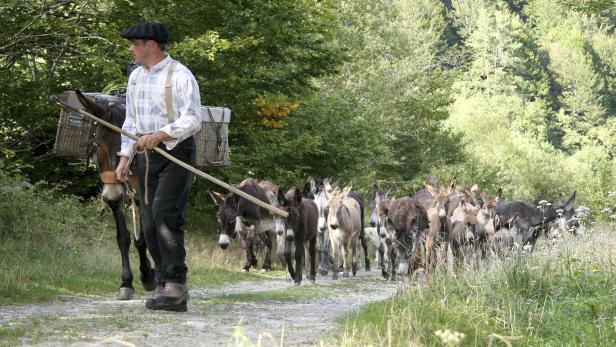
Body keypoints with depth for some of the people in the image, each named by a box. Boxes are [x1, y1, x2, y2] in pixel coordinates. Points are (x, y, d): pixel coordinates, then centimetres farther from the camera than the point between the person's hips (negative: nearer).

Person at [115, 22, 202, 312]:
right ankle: (167, 288, 10)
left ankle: (176, 286, -20)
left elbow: (192, 119, -19)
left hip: (176, 151, -8)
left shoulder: (180, 76, -10)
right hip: (147, 156, 8)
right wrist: (124, 158, 11)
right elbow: (131, 121, 19)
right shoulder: (136, 76, 14)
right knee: (150, 224, 3)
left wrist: (159, 135, -31)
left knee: (164, 214, -21)